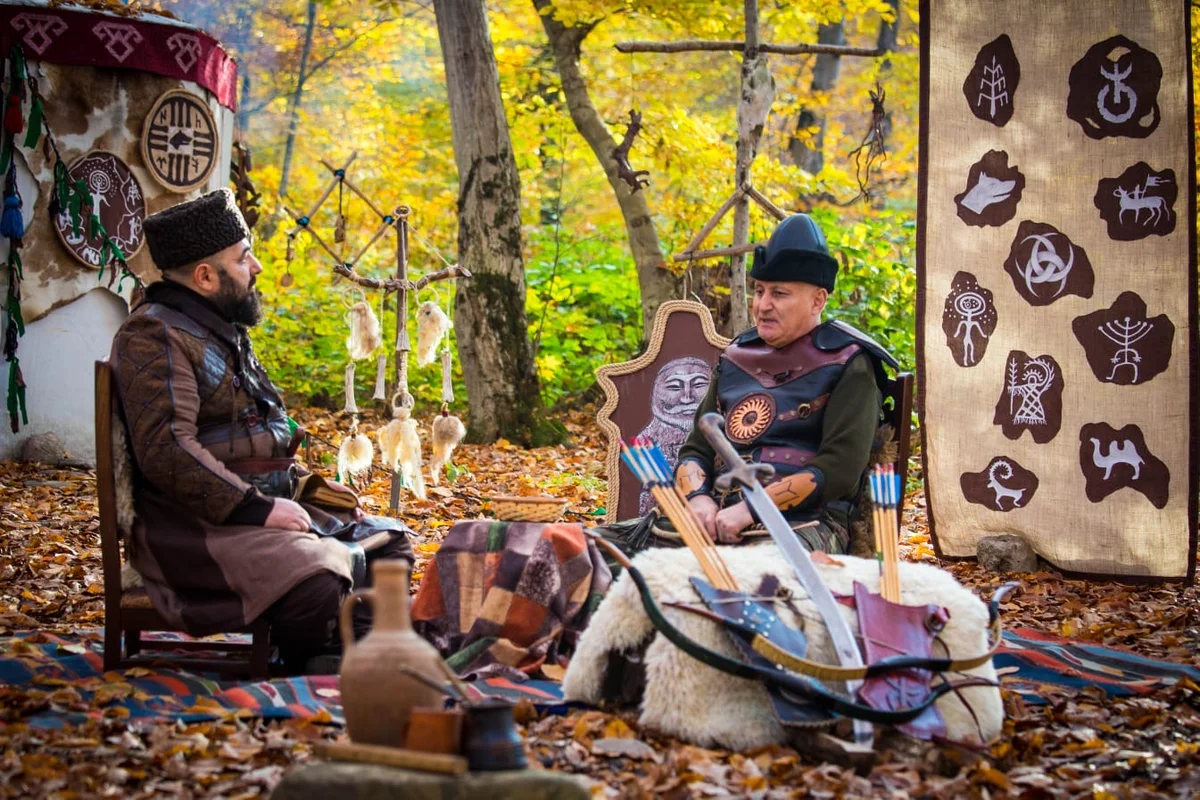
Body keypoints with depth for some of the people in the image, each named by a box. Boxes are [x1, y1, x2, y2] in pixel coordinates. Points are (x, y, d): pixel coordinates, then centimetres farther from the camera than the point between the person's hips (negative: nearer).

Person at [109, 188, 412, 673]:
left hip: (261, 505, 10)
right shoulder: (154, 336, -13)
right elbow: (167, 451, -24)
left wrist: (305, 485, 11)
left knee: (387, 541, 3)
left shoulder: (221, 332, 19)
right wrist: (258, 508, -24)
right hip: (195, 527, -10)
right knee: (315, 577, -32)